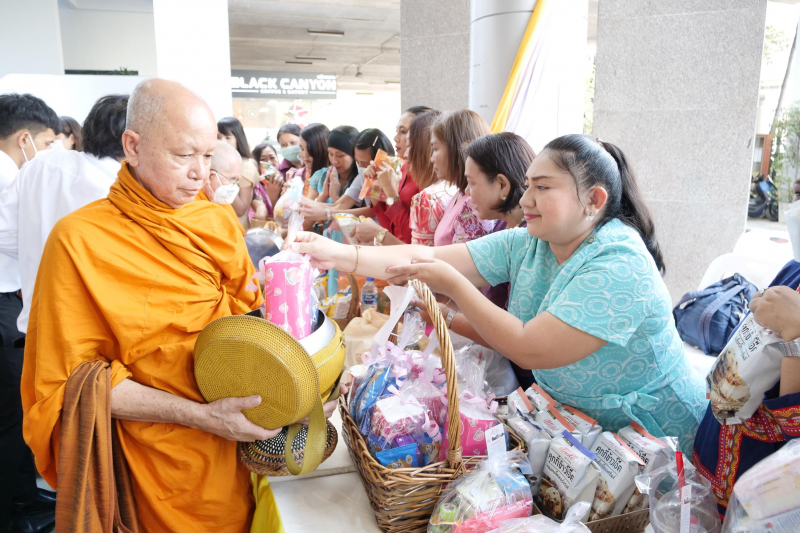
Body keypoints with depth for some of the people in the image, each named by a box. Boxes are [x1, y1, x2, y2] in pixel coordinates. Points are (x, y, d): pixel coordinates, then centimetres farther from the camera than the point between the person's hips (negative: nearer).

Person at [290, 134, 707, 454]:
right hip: (568, 417, 6)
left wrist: (454, 285, -26)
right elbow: (431, 258, -13)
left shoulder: (619, 267, -27)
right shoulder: (525, 245, -5)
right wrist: (342, 256, -21)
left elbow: (529, 349, -29)